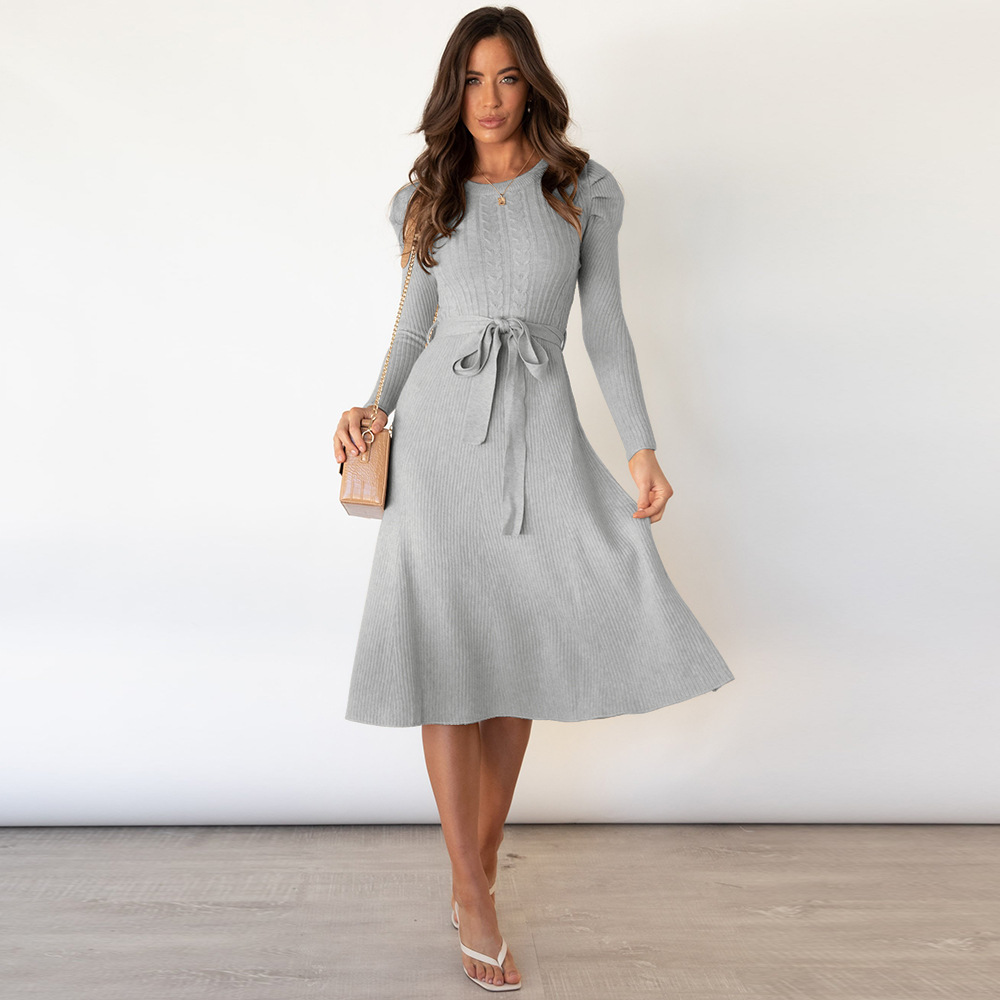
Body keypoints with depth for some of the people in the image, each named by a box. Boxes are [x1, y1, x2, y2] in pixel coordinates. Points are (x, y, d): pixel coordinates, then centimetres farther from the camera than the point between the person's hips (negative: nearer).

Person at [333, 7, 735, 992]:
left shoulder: (580, 187, 9)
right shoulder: (429, 196, 12)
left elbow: (605, 326, 6)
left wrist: (642, 448, -2)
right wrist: (375, 407, 0)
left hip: (541, 431, 0)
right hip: (441, 429, 1)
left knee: (515, 653, 0)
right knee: (447, 650, -6)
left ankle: (476, 872, 19)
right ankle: (473, 898, 4)